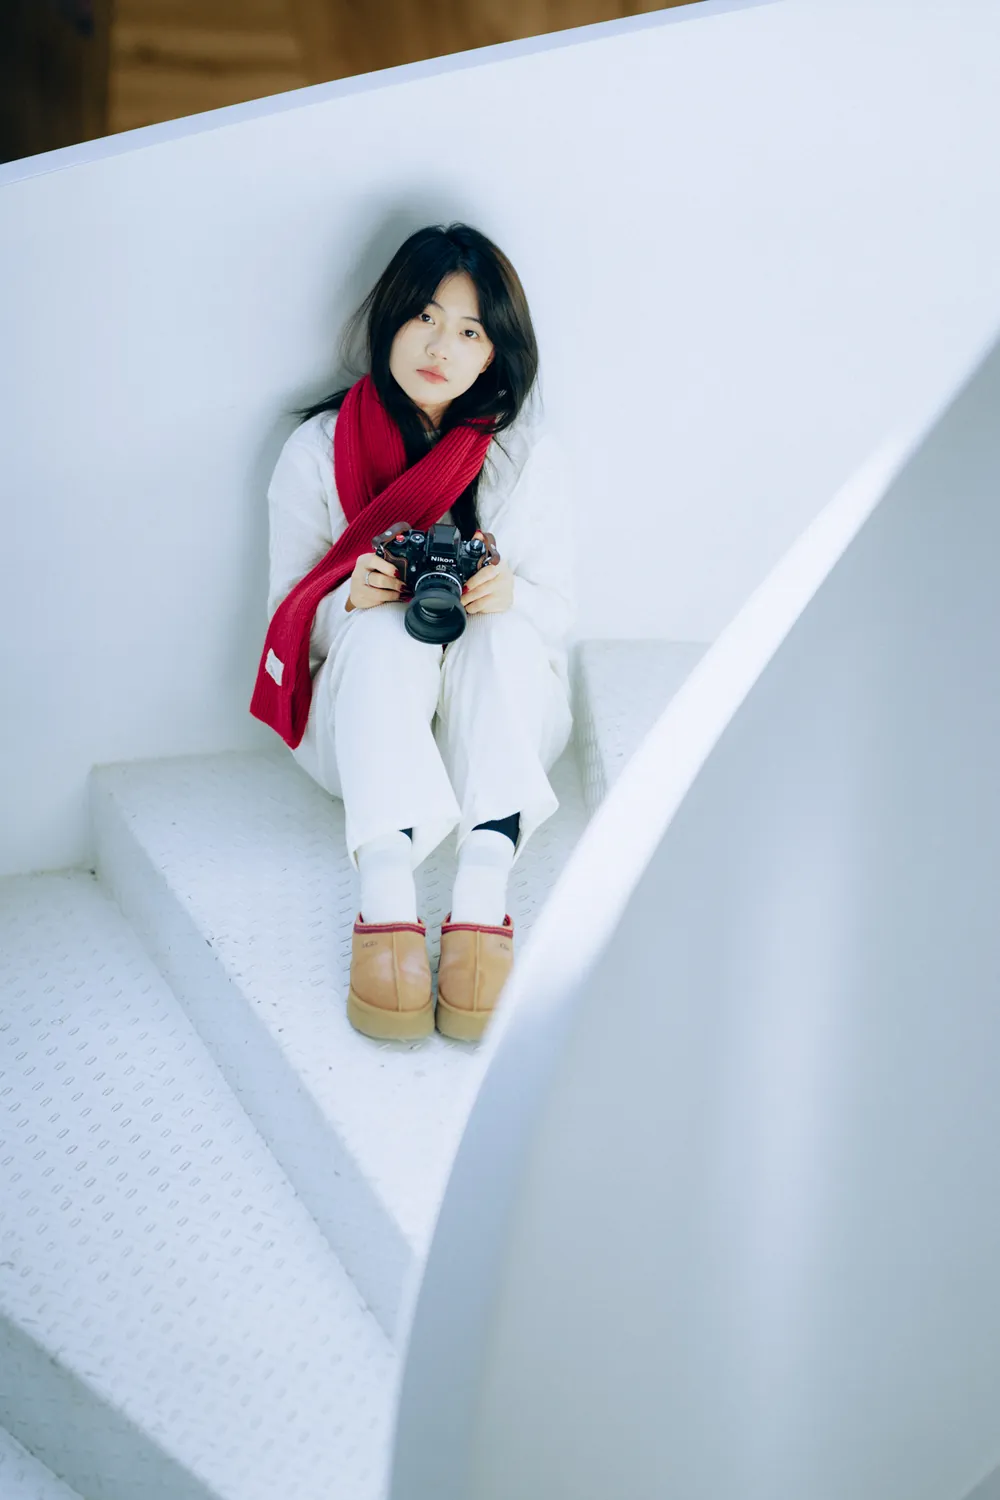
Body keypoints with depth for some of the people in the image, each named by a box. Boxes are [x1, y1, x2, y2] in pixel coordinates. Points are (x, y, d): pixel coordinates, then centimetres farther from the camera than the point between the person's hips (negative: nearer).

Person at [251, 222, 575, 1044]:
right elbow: (292, 621, 2)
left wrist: (508, 593, -22)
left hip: (501, 718, 1)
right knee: (385, 624, -33)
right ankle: (386, 902, -50)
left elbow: (560, 613, 2)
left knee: (498, 628, -32)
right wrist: (350, 596, -22)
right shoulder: (319, 450, 0)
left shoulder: (529, 453, 1)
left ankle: (483, 899, -50)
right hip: (365, 723, 0)